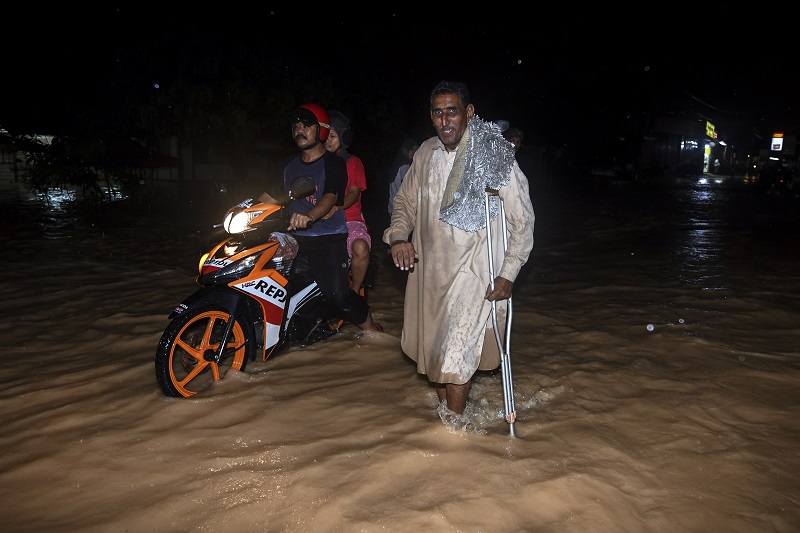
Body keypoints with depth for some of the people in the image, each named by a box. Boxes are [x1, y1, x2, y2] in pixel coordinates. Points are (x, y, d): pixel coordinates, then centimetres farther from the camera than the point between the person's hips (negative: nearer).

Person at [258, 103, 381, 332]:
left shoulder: (334, 163, -4)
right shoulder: (291, 165, 16)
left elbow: (330, 197, -22)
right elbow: (272, 197, 23)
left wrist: (309, 216, -41)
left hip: (329, 238, -6)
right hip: (296, 239, 6)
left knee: (338, 295, -16)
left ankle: (370, 327, 6)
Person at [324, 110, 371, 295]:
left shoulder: (353, 162, 8)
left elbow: (354, 193, -6)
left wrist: (336, 207, -27)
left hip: (349, 218, -3)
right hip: (320, 219, 3)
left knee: (361, 247, -34)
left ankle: (355, 290, -9)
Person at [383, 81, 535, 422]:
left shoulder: (495, 157, -11)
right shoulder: (426, 154, 4)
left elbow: (522, 220, -8)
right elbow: (405, 200, 16)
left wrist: (508, 274, -12)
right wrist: (398, 236, -4)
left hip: (473, 270, -5)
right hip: (428, 268, 6)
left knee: (457, 354, -6)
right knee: (431, 347, 16)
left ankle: (453, 425, 13)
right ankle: (443, 410, 37)